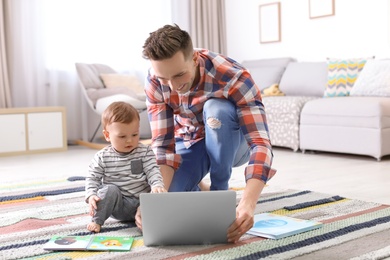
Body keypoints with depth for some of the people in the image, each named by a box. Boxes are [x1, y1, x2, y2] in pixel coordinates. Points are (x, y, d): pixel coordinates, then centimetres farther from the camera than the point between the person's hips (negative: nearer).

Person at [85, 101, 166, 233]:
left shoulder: (145, 152, 0)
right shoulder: (103, 157, -1)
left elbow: (153, 171, -6)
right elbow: (92, 178, 1)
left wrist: (157, 186, -26)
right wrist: (91, 195, -17)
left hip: (143, 202, 1)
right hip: (119, 207, -1)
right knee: (110, 190, -28)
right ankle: (96, 220, -18)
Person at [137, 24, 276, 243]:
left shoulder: (233, 77, -34)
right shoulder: (155, 81, -23)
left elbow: (260, 144, -41)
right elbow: (163, 144, -22)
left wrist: (247, 205, -57)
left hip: (232, 142, -2)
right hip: (190, 142, 2)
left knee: (216, 108, -37)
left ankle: (219, 192, -15)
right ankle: (197, 188, 13)